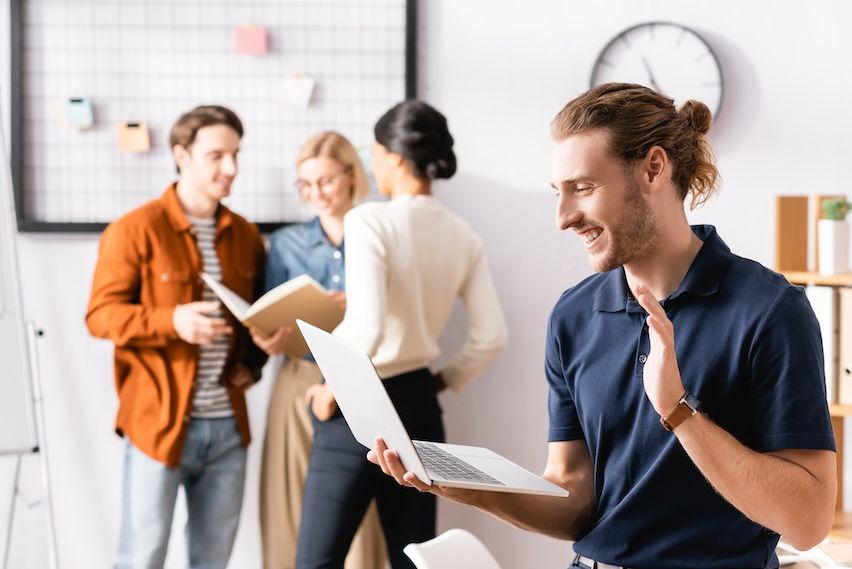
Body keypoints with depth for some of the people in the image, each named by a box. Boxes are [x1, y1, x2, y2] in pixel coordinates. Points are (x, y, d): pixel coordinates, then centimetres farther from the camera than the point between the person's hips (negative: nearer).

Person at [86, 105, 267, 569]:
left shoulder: (245, 235, 10)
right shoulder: (135, 230, -8)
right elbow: (100, 314, -11)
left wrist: (254, 362, 2)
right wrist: (171, 321, -26)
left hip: (227, 423, 5)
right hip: (158, 421, -5)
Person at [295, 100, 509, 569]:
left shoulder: (369, 221, -15)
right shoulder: (462, 235, 3)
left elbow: (365, 328, -25)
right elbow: (491, 337, 3)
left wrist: (333, 390, -11)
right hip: (419, 406, 6)